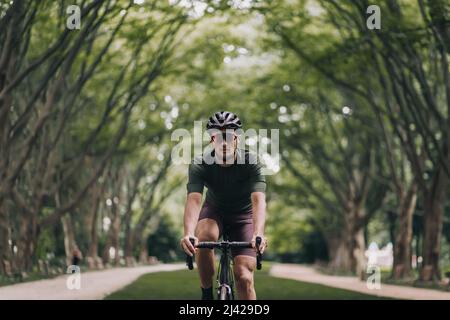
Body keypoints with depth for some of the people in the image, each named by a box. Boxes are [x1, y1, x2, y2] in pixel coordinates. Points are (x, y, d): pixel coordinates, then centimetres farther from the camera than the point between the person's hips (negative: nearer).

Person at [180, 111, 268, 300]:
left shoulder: (251, 162, -26)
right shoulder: (199, 165, -24)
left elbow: (258, 199, -39)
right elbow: (193, 200, -38)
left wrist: (258, 234, -58)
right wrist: (188, 233, -58)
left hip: (243, 215, 0)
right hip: (214, 210, 0)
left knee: (244, 278, -15)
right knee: (204, 238, -35)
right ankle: (206, 294, -14)